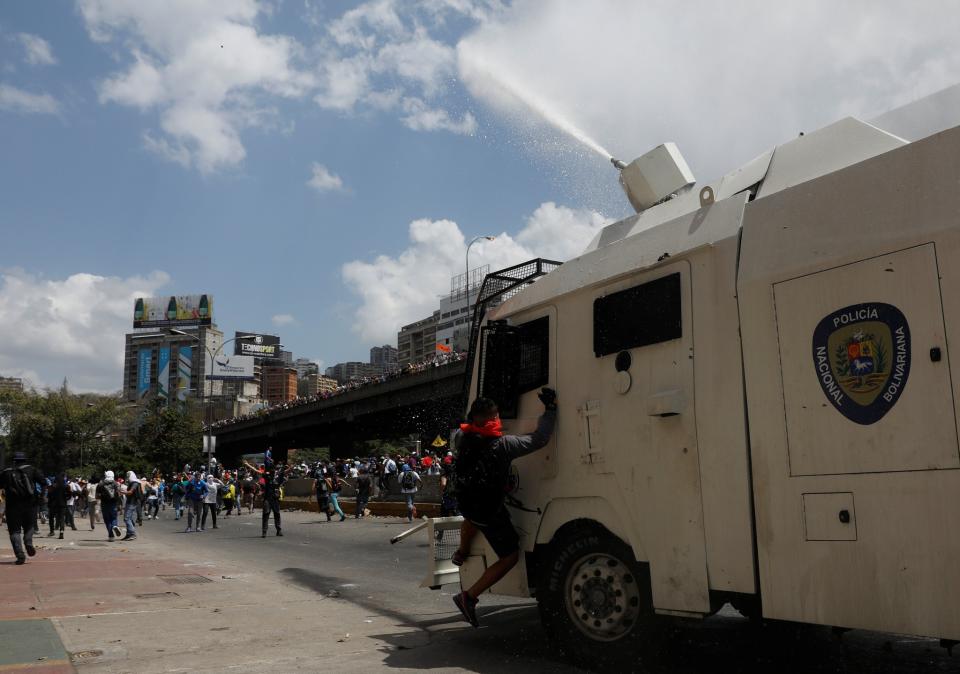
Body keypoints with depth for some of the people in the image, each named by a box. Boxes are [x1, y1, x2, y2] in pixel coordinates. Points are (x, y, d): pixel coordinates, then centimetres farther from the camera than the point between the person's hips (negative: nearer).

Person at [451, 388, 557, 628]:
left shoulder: (463, 438, -8)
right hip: (491, 513, -6)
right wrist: (550, 408, -11)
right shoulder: (504, 444, -24)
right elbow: (539, 438, -19)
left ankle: (462, 552, 65)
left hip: (465, 503, 6)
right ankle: (469, 597, 4)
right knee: (510, 556, 10)